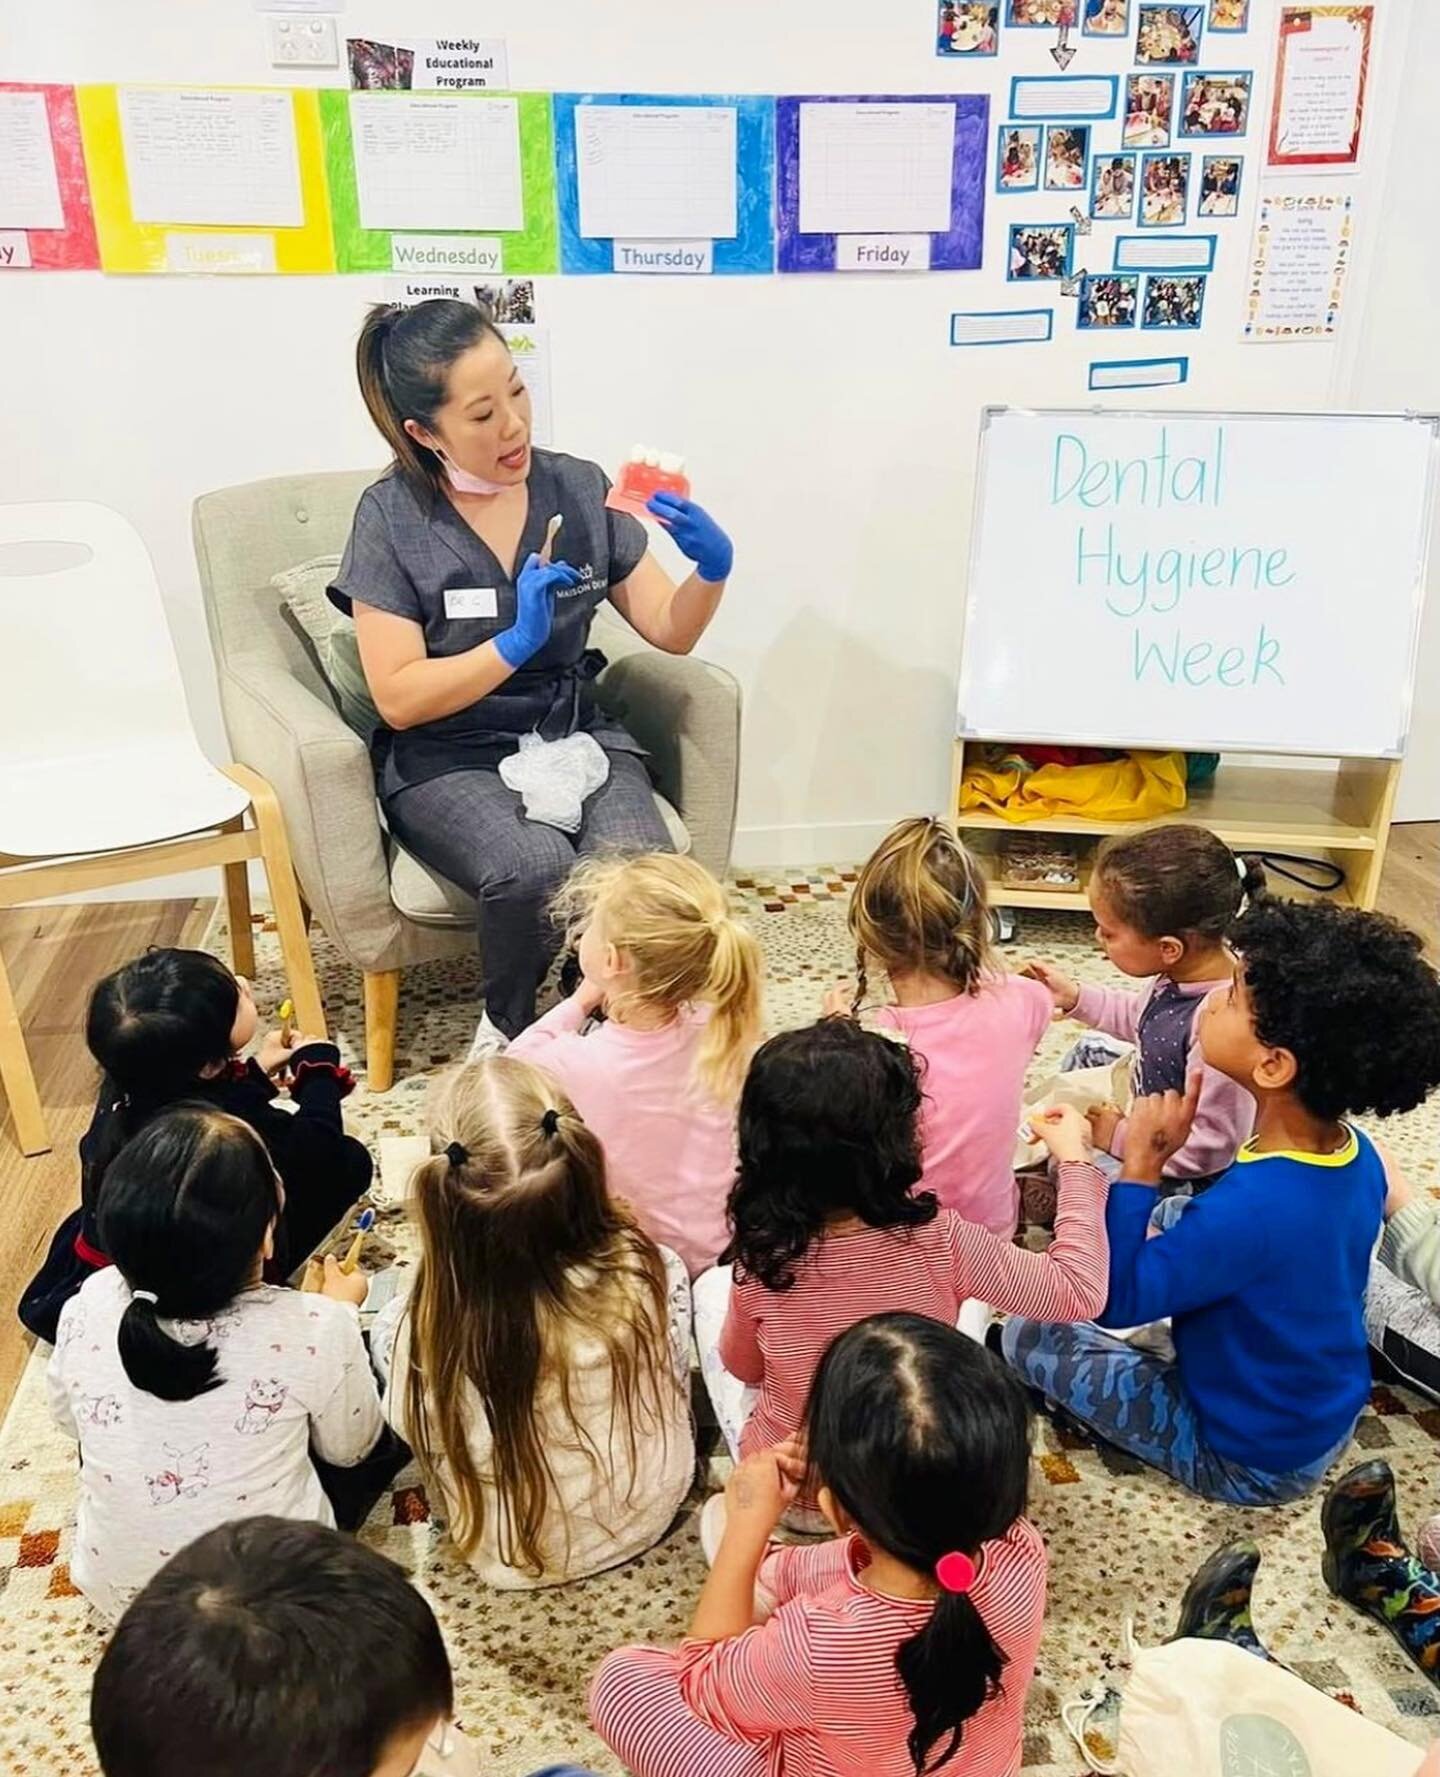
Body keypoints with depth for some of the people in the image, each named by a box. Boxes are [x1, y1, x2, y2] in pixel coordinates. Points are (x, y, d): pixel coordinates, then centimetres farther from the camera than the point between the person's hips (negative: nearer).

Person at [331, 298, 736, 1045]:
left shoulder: (578, 487, 1)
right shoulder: (391, 516, -8)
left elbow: (670, 629, 4)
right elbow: (399, 699, -11)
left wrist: (713, 569, -17)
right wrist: (516, 643, -24)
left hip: (575, 735, 3)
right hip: (449, 758, -2)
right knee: (535, 869, -33)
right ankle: (507, 1031, -2)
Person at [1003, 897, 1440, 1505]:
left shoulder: (1251, 1207, -39)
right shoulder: (1359, 1155, -13)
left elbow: (1113, 1301, -26)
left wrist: (1141, 1164, -25)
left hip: (1250, 1462, -7)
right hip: (1328, 1420, 7)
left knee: (1028, 1334, 1)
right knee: (1170, 1216, 18)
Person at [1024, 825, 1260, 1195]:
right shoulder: (1183, 972, -14)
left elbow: (1213, 1144, -32)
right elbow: (1140, 1017, 11)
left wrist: (1119, 1137, -21)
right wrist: (1075, 998, 2)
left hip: (1185, 1178, -9)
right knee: (1089, 1053, 19)